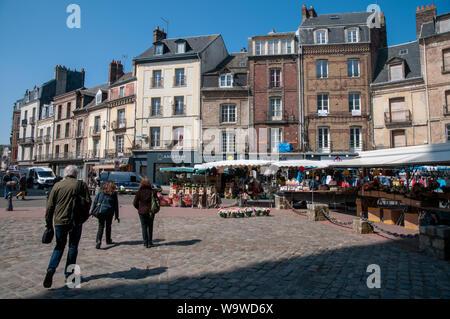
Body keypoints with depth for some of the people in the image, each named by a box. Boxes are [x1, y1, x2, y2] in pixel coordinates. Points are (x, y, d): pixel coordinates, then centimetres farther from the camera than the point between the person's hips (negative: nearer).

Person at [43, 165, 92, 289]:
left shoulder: (57, 185, 2)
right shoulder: (81, 185, -3)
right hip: (76, 222, -1)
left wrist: (48, 223, 10)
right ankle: (68, 274, 19)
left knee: (59, 246, 18)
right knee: (73, 247, 12)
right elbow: (88, 202, -5)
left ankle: (51, 268, -3)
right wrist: (83, 215, 13)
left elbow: (50, 206, 2)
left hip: (60, 221, 2)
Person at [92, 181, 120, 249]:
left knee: (101, 226, 2)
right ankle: (108, 240, 26)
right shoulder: (114, 193, 1)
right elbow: (116, 205, 2)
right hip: (109, 212, 0)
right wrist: (116, 216, 7)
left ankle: (98, 241, -17)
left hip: (101, 211, 1)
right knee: (108, 226, 16)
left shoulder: (101, 191, 5)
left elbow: (95, 201, 2)